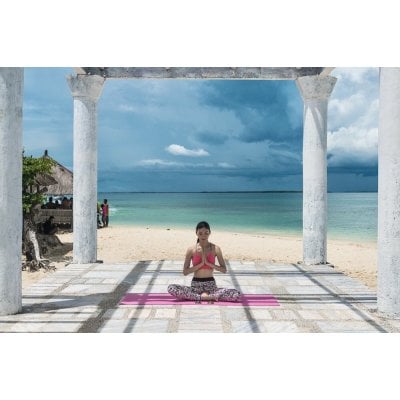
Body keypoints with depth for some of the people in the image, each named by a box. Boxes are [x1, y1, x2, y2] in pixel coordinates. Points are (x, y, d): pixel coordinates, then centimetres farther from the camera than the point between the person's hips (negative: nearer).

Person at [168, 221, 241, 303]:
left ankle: (198, 297, -20)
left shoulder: (215, 249, 0)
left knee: (236, 294, -25)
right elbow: (185, 272, -3)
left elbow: (224, 270, -1)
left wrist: (208, 263, -14)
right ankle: (210, 297, -25)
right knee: (171, 288, -28)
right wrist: (201, 263, -14)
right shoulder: (191, 250, -1)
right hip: (195, 285, 0)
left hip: (211, 285, 0)